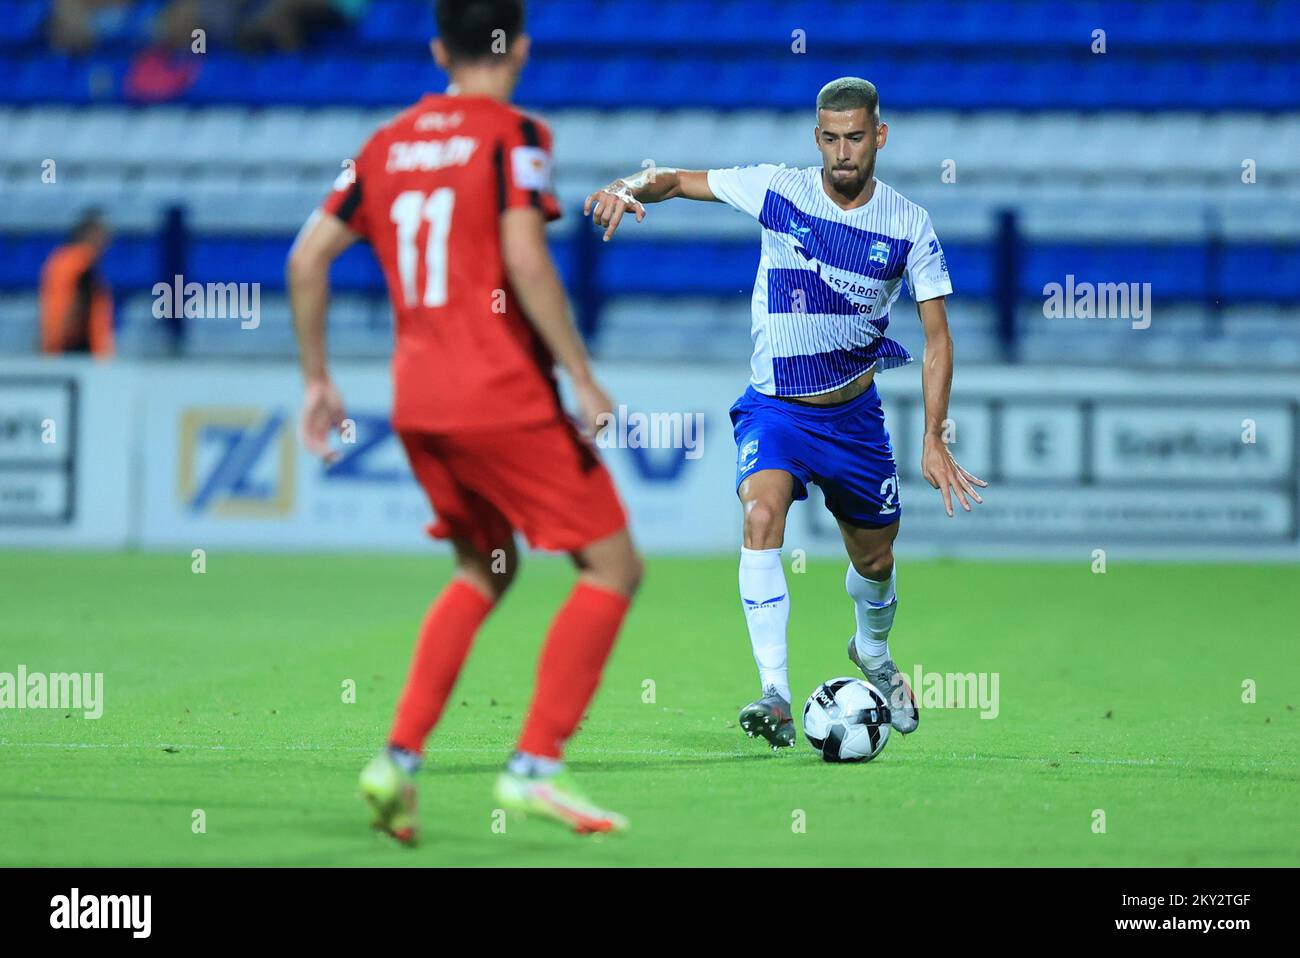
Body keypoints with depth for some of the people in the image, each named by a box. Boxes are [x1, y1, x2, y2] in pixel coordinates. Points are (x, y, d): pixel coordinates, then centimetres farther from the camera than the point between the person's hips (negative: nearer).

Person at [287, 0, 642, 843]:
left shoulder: (390, 144, 12)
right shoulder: (514, 136, -6)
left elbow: (308, 258, 11)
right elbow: (525, 261, -19)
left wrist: (318, 381, 18)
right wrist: (584, 379, -15)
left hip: (416, 401, 7)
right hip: (505, 395, -7)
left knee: (485, 569, 23)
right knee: (613, 565, 1)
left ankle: (400, 757, 10)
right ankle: (537, 765, -9)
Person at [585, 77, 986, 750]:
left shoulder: (909, 226, -6)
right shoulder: (777, 190, -8)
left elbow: (936, 335, -2)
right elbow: (677, 181, 0)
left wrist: (933, 440, -9)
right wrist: (632, 187, -24)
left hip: (854, 411, 2)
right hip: (774, 408, -2)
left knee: (874, 561, 12)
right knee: (762, 513, -29)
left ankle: (872, 652, 49)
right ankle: (776, 697, -34)